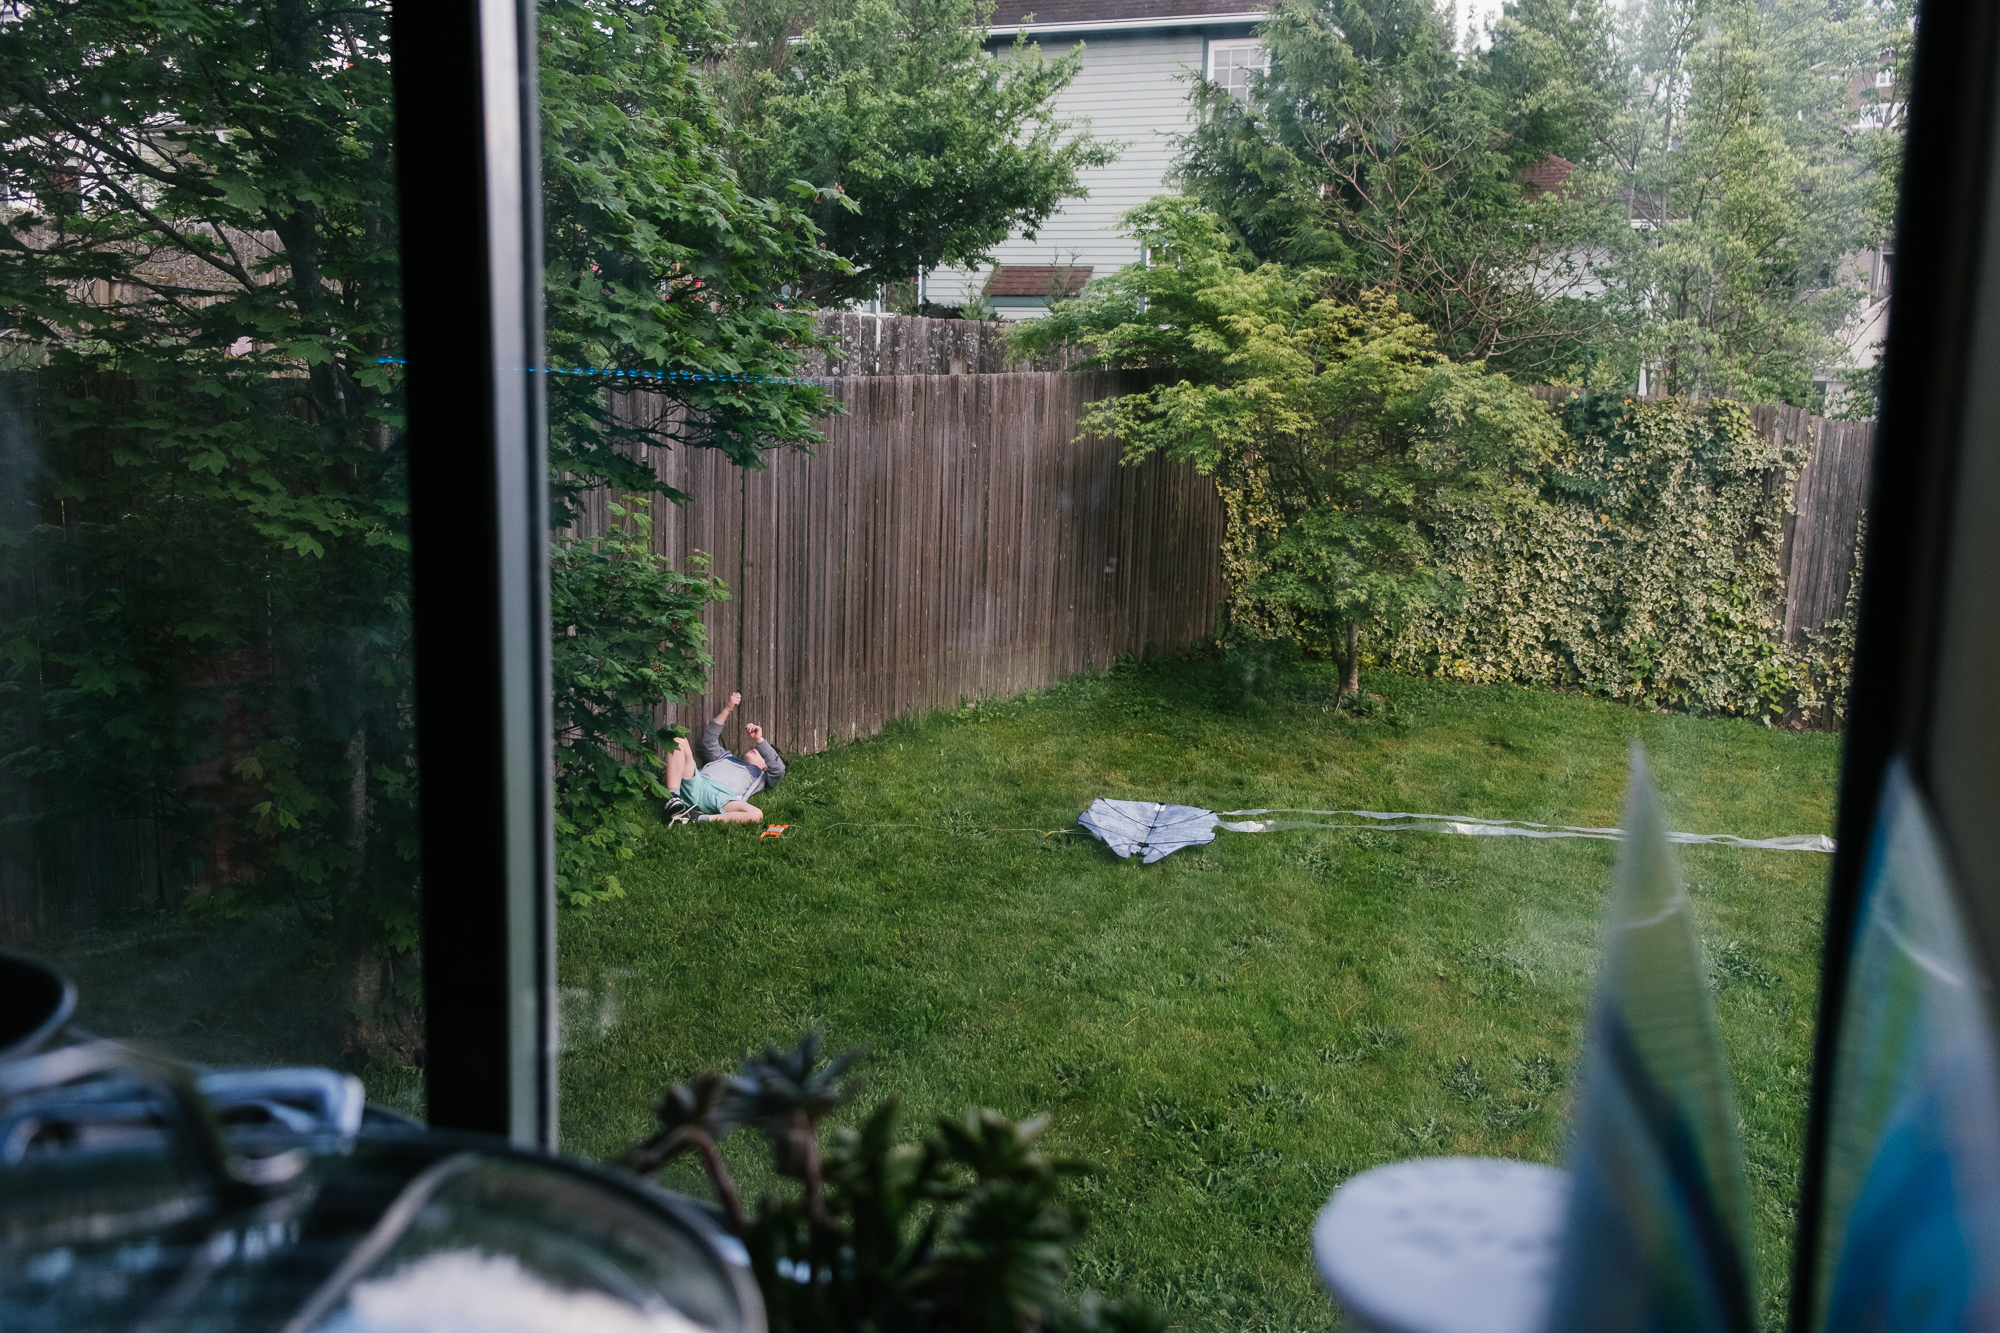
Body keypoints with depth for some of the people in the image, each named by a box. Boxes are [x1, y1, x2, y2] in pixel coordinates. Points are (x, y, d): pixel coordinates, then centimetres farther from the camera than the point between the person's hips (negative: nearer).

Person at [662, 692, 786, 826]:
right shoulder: (728, 757, 43)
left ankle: (697, 819, -40)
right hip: (697, 785, 3)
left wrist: (759, 740, 10)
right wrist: (726, 710, 24)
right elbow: (709, 742, 31)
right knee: (679, 741, -16)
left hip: (722, 797, -3)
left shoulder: (761, 777, 33)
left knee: (756, 815, -36)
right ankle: (674, 802, -30)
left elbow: (779, 769, 12)